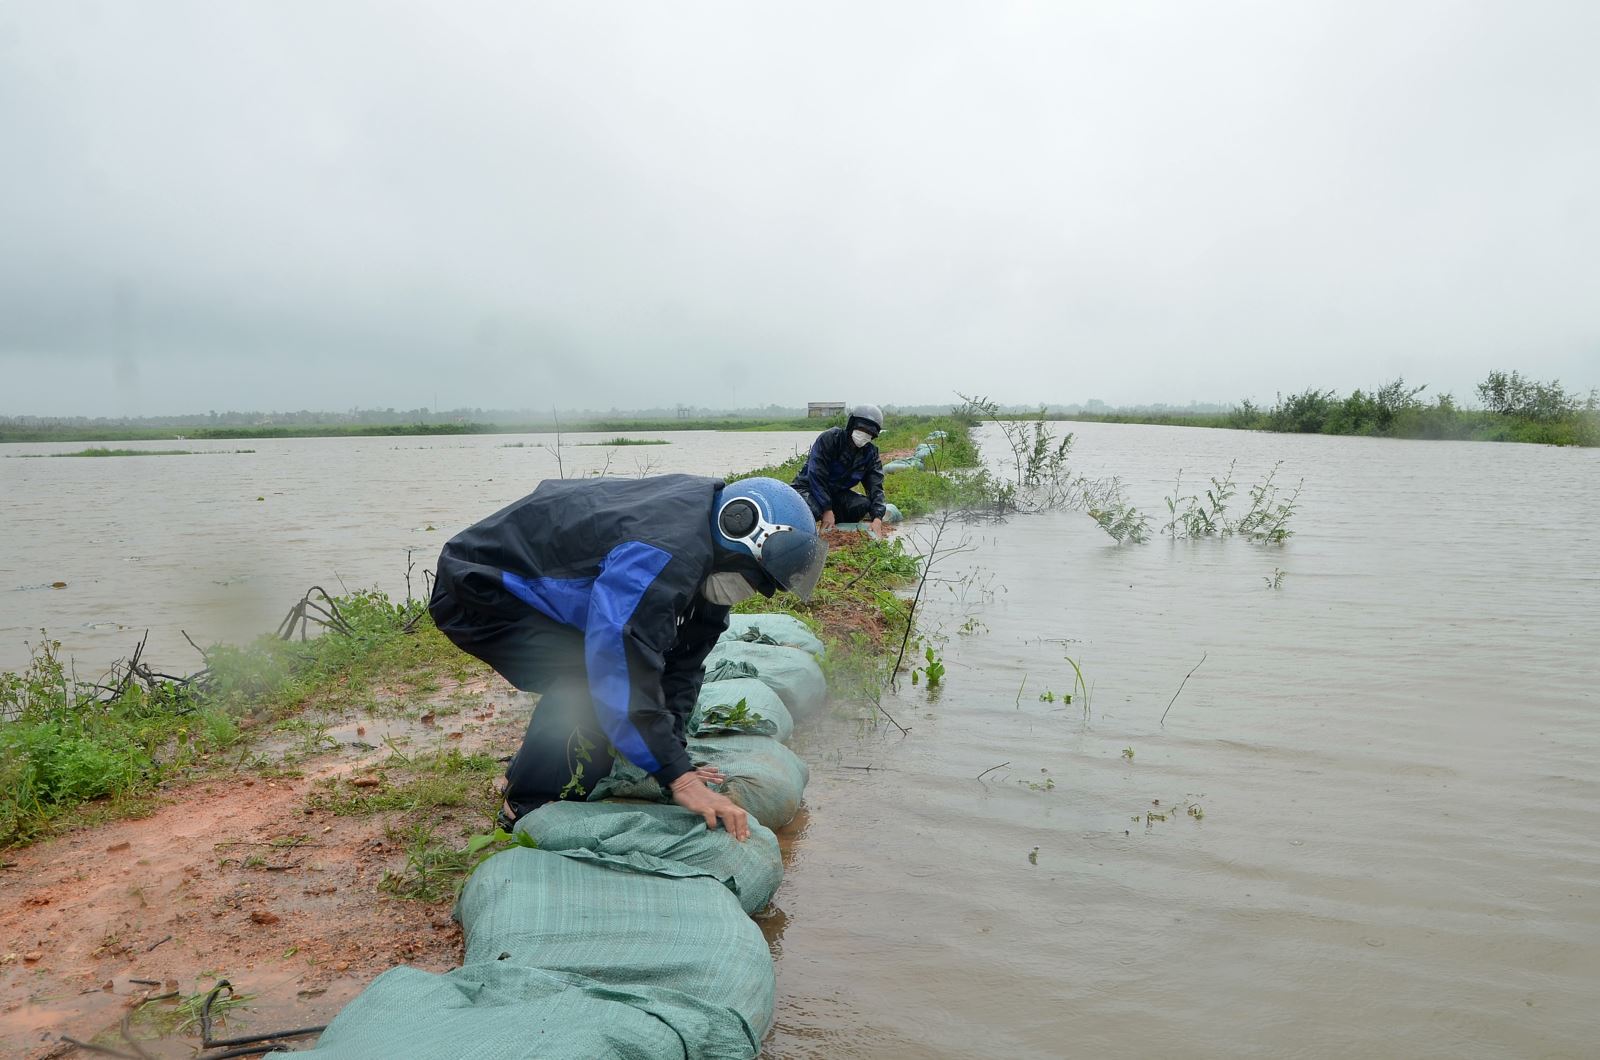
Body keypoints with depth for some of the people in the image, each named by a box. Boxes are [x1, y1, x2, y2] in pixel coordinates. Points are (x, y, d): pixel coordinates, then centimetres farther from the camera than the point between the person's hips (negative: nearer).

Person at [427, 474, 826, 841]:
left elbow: (681, 659, 3)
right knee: (586, 683, -23)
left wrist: (672, 755, -2)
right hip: (476, 594, -10)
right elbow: (621, 673, -39)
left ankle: (527, 780, 24)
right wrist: (677, 776, -34)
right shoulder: (661, 557, -34)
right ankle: (531, 810, -5)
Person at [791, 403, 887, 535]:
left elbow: (875, 486, -9)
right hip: (809, 488, -5)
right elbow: (816, 476, -24)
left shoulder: (870, 453, -2)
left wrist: (877, 518, -26)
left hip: (838, 493, 5)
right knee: (810, 509, -38)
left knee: (866, 506, -19)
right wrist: (827, 510, -29)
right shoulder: (829, 438, -19)